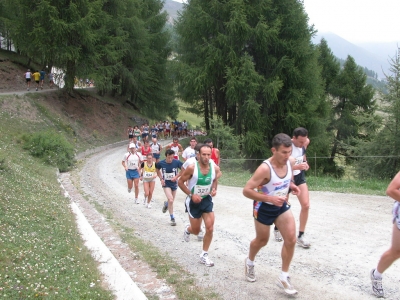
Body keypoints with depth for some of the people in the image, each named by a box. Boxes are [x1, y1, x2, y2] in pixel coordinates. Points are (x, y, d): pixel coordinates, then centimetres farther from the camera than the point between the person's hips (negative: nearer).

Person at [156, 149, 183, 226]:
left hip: (174, 184, 2)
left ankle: (166, 204, 55)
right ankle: (172, 218, -2)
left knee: (171, 201, 16)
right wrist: (161, 179, -4)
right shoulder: (161, 163, -15)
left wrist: (176, 176, -14)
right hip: (166, 184, -2)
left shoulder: (177, 162, -18)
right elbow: (158, 170, 7)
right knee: (170, 200, -18)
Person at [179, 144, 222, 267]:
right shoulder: (192, 168, -23)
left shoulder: (215, 168, -11)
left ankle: (204, 255, 11)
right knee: (196, 231, 9)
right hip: (194, 201, -3)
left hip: (207, 200, 3)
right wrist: (191, 195, -21)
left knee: (210, 228, -6)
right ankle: (188, 229, 48)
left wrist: (214, 189, -9)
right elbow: (180, 182, -12)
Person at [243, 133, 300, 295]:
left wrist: (292, 185, -10)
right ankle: (249, 263, 47)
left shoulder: (291, 163, -11)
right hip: (264, 208, -5)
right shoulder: (265, 169, -32)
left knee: (291, 239, -5)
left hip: (282, 206, 5)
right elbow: (246, 190, -29)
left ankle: (284, 277, 11)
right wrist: (270, 198, -35)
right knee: (262, 241, 14)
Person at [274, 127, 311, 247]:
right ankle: (277, 229, 39)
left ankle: (301, 236, 3)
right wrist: (297, 166, -41)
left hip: (300, 176, 4)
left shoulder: (305, 143, -9)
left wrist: (304, 162, -3)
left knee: (306, 205, -9)